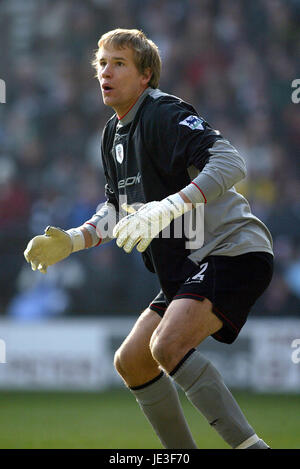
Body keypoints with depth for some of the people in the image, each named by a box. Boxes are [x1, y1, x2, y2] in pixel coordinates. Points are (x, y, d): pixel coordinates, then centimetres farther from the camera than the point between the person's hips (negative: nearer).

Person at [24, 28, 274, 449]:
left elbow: (230, 163, -27)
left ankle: (250, 446, -29)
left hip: (234, 249, -10)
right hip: (189, 266, 10)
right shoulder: (114, 134, 15)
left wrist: (167, 209, -37)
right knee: (131, 363, 11)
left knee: (168, 344, -29)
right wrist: (72, 241, 11)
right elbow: (119, 209, 27)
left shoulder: (165, 114, -14)